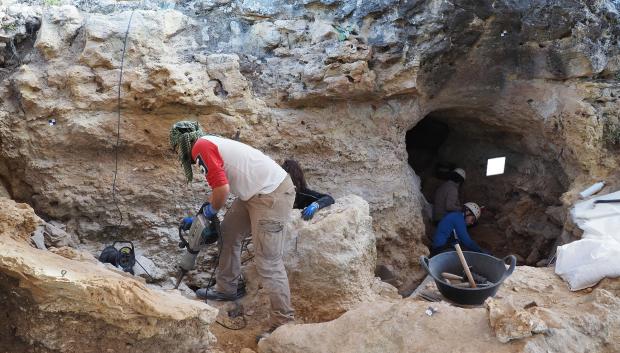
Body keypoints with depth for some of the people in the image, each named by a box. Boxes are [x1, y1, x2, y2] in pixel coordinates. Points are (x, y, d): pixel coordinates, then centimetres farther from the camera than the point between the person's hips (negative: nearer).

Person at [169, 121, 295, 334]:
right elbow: (222, 185, 30)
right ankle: (226, 289, 38)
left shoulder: (200, 147, -10)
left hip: (272, 196, -11)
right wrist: (200, 217, 39)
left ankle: (283, 323, 2)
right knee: (228, 232, 22)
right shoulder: (211, 143, 20)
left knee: (267, 262, -7)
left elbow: (222, 189, -18)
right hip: (256, 192, 11)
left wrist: (211, 210, 3)